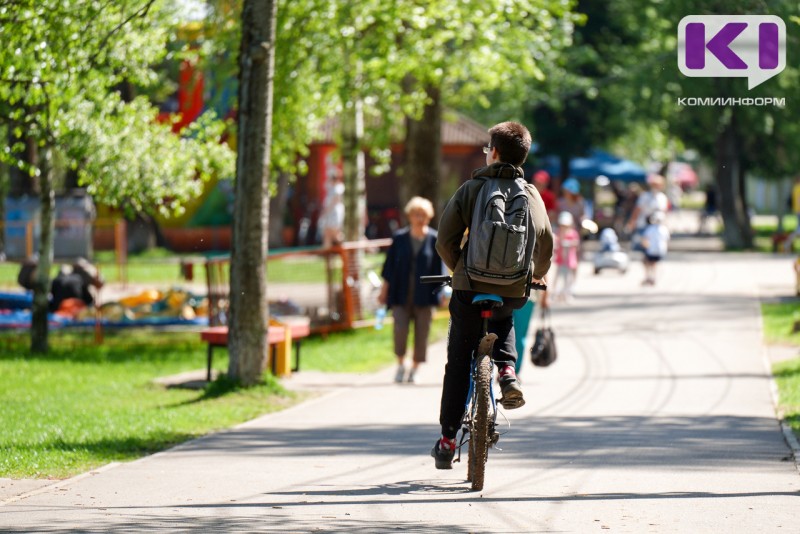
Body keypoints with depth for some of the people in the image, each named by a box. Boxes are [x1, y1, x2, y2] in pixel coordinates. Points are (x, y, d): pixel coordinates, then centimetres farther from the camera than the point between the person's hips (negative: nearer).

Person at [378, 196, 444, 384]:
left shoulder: (434, 240, 2)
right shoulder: (399, 238, 3)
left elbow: (440, 270, 4)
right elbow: (389, 266, 8)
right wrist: (384, 291, 8)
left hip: (424, 296, 0)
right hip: (401, 294, 0)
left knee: (421, 333, 1)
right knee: (400, 329, -14)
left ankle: (414, 369, 17)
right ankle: (400, 365, 7)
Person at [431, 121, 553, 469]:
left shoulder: (472, 188, -2)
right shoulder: (531, 194, 3)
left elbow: (445, 238, -5)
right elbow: (546, 242, 2)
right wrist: (536, 274, 23)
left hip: (471, 288, -2)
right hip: (514, 292, 2)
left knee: (458, 365, 10)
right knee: (502, 322, 37)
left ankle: (447, 440, 10)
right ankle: (507, 371, 9)